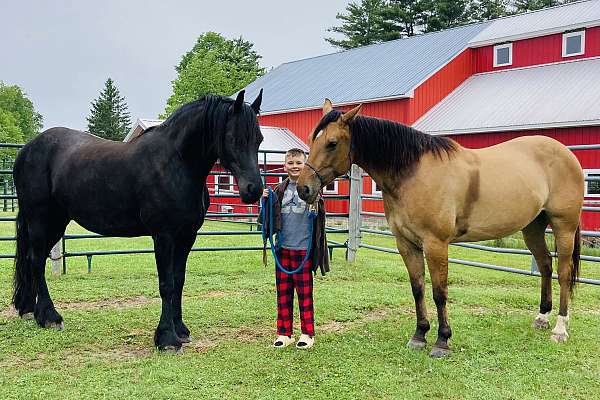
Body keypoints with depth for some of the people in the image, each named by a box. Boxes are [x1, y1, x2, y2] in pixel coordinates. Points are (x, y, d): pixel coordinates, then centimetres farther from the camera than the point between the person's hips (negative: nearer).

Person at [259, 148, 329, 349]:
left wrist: (316, 206, -24)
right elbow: (269, 220, 10)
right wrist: (266, 201, -6)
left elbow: (319, 219, -5)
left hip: (303, 248, -4)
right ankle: (284, 333, 20)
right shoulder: (279, 191, 6)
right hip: (282, 248, 4)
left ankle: (307, 333, 16)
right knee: (283, 292, 10)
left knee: (304, 292, 5)